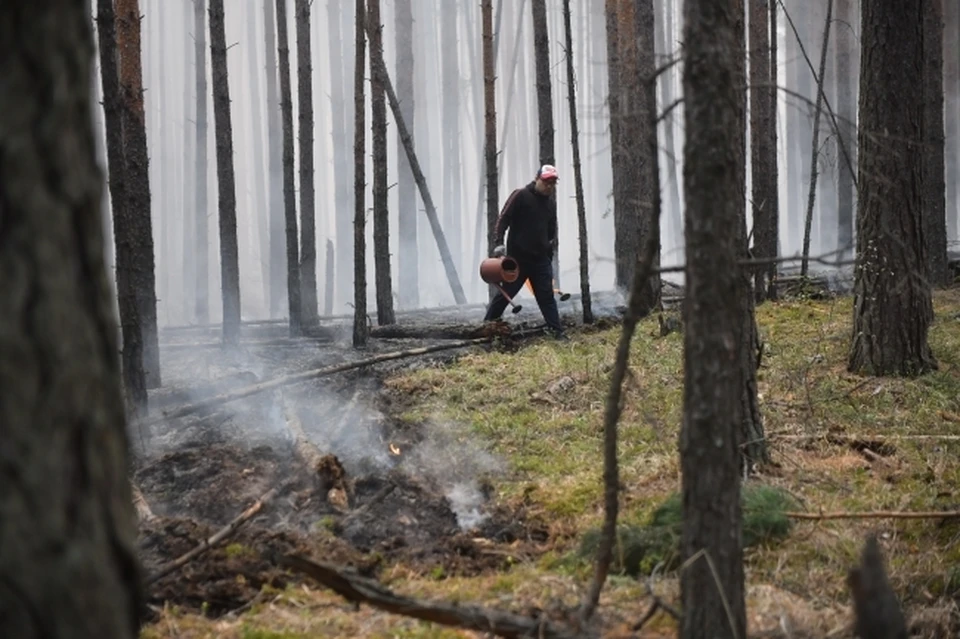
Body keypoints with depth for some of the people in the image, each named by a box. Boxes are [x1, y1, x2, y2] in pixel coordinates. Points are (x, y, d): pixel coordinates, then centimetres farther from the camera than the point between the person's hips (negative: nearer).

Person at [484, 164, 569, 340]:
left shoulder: (551, 203, 12)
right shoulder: (520, 196, -7)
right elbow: (503, 219, -10)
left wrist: (550, 255, 19)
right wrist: (499, 243, -20)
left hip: (541, 259, 5)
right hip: (517, 257, -5)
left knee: (547, 296, 1)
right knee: (506, 292, 2)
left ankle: (557, 331, -1)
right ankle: (487, 325, 15)